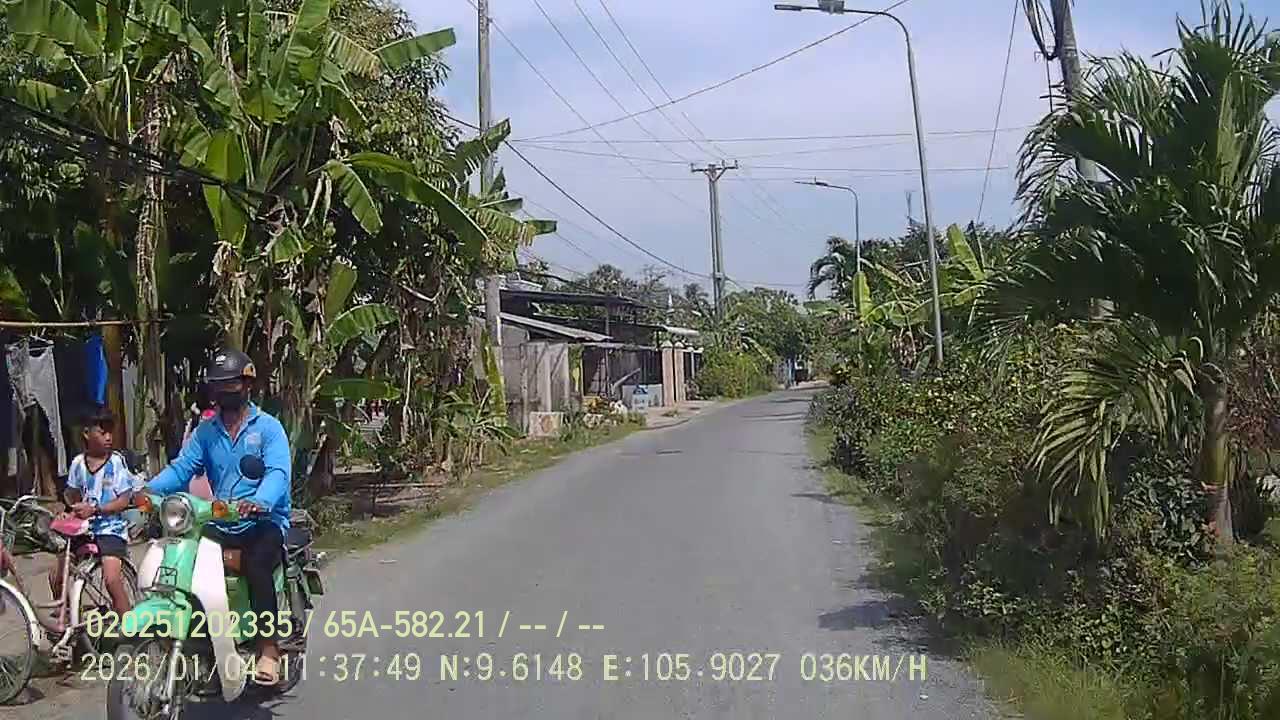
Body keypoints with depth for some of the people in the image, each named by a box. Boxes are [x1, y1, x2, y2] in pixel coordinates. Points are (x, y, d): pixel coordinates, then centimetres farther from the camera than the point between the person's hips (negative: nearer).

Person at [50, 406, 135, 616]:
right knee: (56, 576, 3)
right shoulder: (78, 463, 2)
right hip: (83, 528, 5)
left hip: (111, 528, -5)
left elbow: (124, 500, -12)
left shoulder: (117, 461, -9)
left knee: (112, 579, -20)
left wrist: (94, 509, -22)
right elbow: (71, 493, 15)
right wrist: (73, 506, -4)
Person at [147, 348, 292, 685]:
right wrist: (148, 490, -19)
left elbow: (278, 473, -18)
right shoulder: (205, 431, 14)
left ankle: (269, 650, -29)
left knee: (255, 563, -34)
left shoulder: (268, 427, -2)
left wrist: (259, 502, -40)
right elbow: (181, 468, 2)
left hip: (264, 522, -5)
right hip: (220, 525, 5)